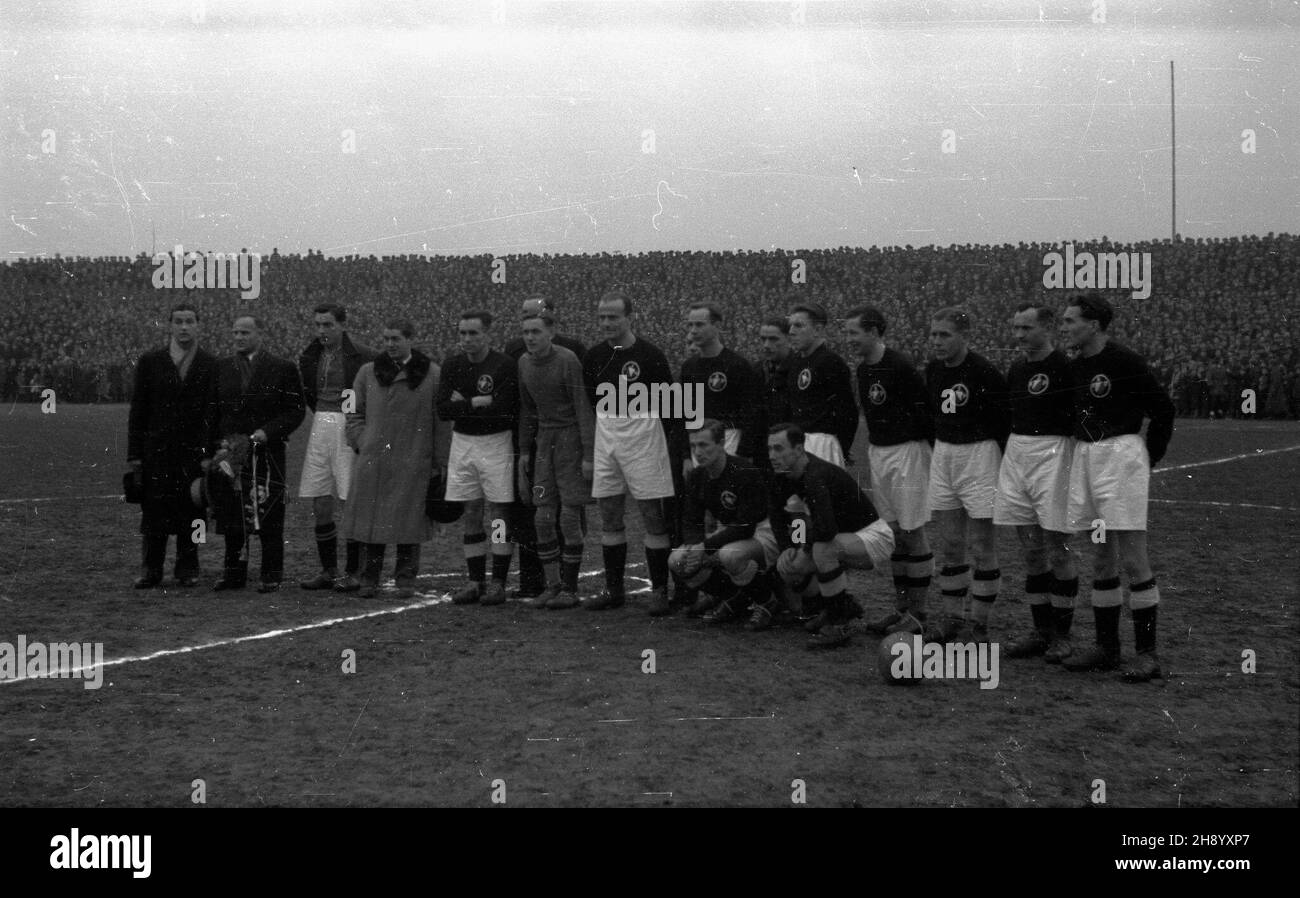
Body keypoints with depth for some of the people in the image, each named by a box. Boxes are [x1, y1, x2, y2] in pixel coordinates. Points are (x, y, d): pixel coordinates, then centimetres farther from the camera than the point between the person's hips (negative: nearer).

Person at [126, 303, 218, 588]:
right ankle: (151, 570, 11)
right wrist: (134, 454, 1)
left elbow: (216, 413, 4)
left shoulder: (211, 365, 5)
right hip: (156, 453, 1)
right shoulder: (150, 361, 7)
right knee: (154, 513, 1)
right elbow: (138, 411, 7)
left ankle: (187, 569, 13)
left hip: (195, 453, -1)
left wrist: (211, 453, -4)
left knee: (191, 514, 2)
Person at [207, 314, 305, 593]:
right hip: (229, 453, 4)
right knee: (231, 517, 5)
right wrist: (215, 447, 4)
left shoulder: (283, 369, 1)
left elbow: (296, 411, -1)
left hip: (267, 453, -3)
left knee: (269, 517, -2)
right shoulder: (222, 368, 13)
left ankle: (271, 576, 5)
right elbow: (213, 412, 14)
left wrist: (266, 432, -12)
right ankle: (234, 573, 15)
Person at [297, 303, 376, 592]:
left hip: (349, 430, -6)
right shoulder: (311, 357, 10)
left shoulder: (362, 356, -8)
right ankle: (328, 571, 16)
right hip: (320, 428, 6)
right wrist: (323, 417, 10)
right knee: (320, 507, 6)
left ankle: (353, 572, 5)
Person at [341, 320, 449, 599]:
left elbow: (441, 422, 2)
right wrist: (362, 443, 3)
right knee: (371, 519, 2)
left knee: (408, 521, 1)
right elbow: (355, 413, 16)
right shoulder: (368, 372, 9)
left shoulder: (432, 375, 1)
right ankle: (369, 578, 11)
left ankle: (406, 580, 11)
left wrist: (440, 462, 0)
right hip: (373, 461, 2)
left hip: (413, 463, -2)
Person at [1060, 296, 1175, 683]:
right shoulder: (1075, 367, 10)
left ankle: (1147, 651, 0)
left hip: (1121, 454, -7)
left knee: (1132, 558, -7)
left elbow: (1163, 409, -5)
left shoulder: (1124, 361, -11)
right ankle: (1106, 647, 17)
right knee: (1101, 559, 11)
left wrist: (1149, 459, -1)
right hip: (1084, 458, 7)